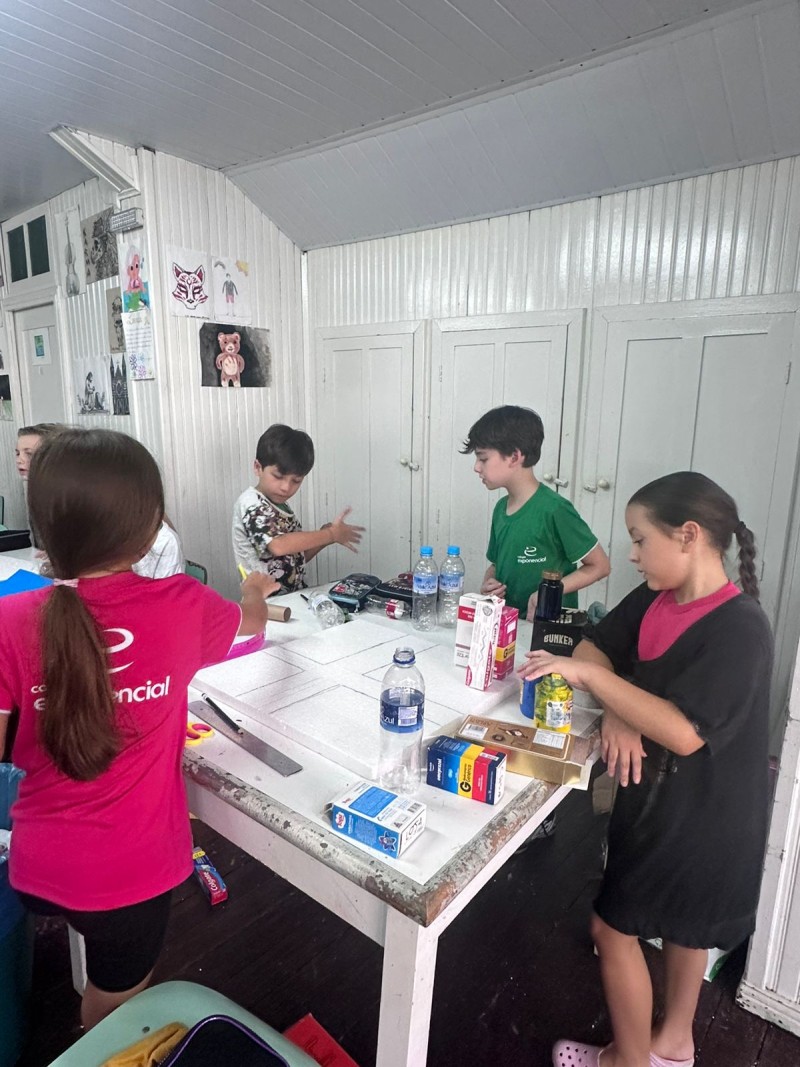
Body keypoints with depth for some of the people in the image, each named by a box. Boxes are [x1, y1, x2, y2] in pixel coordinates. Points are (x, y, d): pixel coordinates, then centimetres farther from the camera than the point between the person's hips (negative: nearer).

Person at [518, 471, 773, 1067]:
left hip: (702, 816, -7)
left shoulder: (739, 628, -28)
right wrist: (616, 712, -17)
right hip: (661, 798, 7)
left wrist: (590, 677, -31)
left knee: (613, 927, 9)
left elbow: (684, 732, -34)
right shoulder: (654, 599, -6)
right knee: (682, 922, 27)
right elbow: (593, 648, 1)